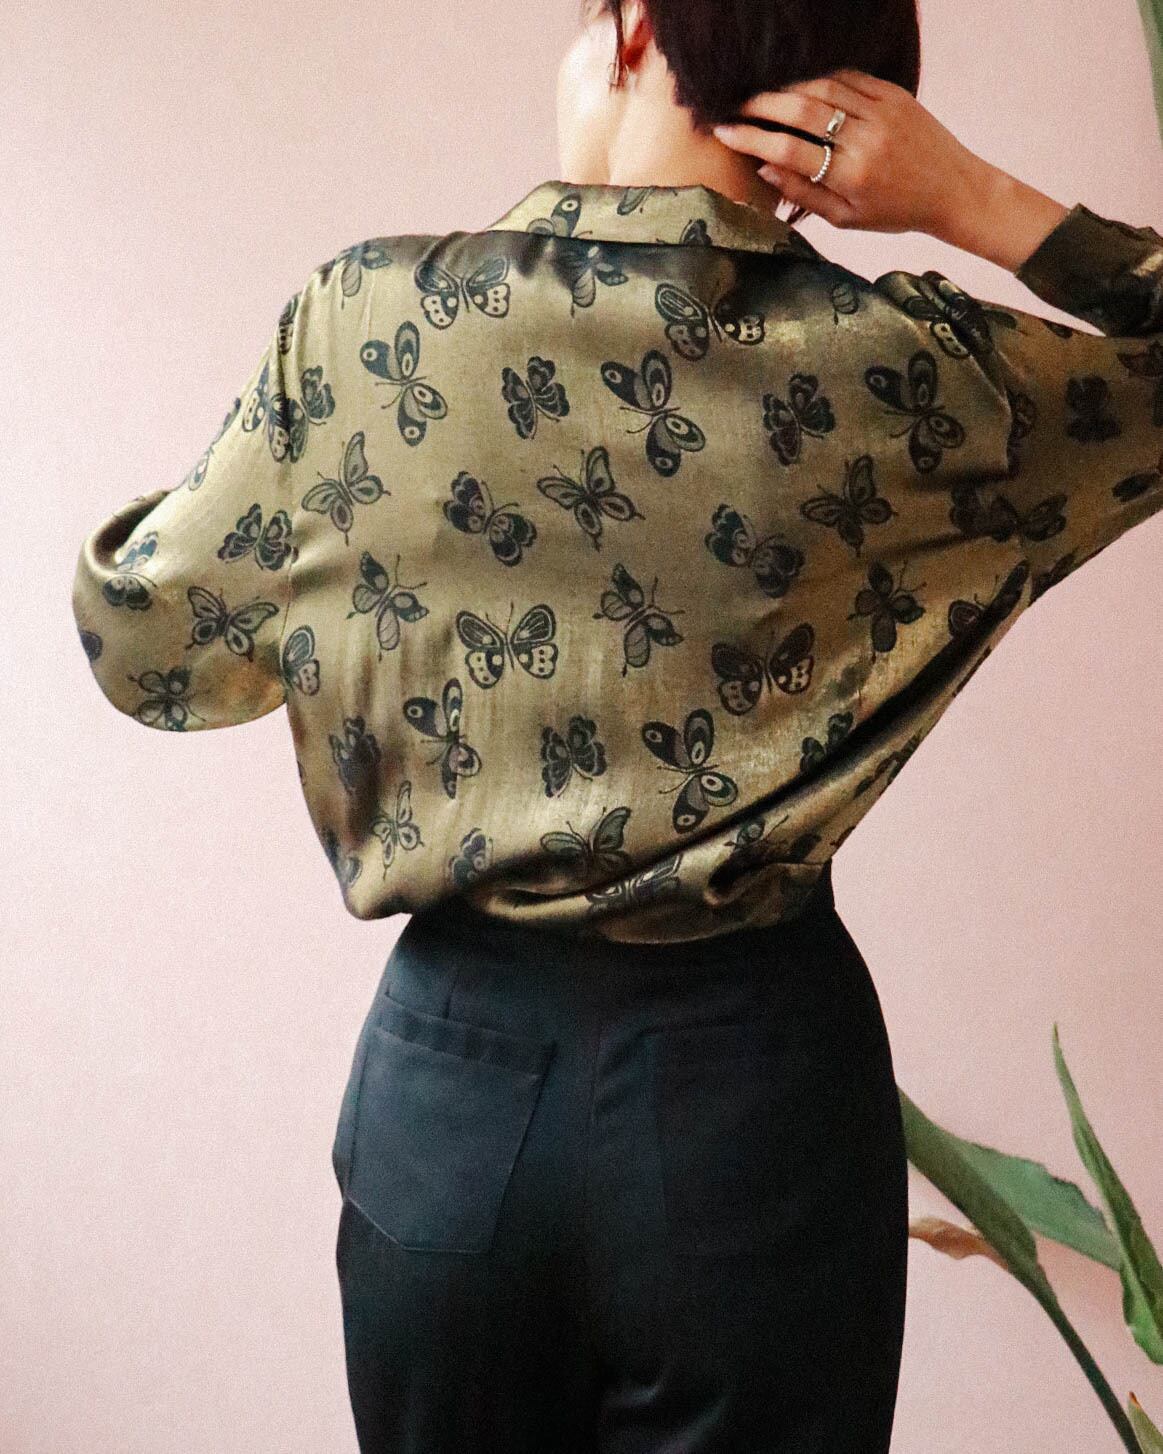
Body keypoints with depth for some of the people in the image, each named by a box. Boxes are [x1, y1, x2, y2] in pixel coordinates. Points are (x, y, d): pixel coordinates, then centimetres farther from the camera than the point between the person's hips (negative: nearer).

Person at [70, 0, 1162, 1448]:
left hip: (453, 1071, 2)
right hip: (757, 1075, -1)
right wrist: (972, 200, -5)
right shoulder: (898, 368, -12)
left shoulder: (363, 322, -10)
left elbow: (145, 645, 1)